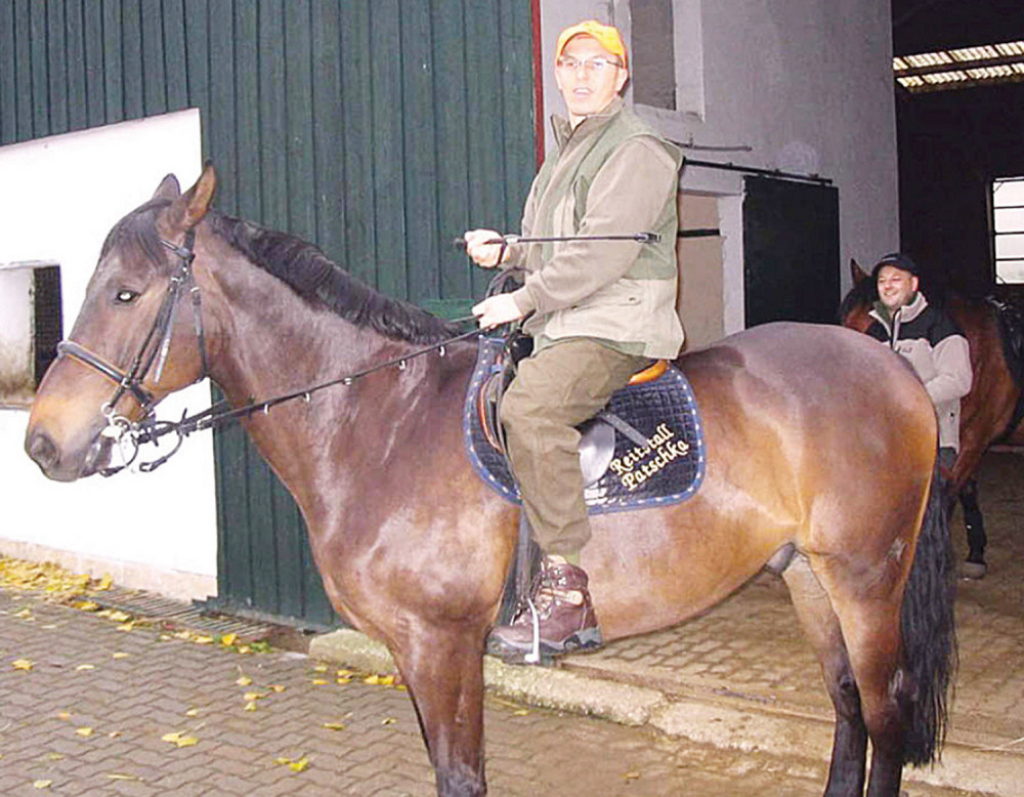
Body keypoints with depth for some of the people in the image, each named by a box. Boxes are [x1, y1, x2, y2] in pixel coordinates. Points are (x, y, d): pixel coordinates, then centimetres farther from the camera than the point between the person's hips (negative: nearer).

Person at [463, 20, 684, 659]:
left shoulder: (638, 149, -5)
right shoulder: (566, 152, 25)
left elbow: (603, 251, -18)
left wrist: (523, 300, -17)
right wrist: (504, 251, 11)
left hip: (617, 327, -10)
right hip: (561, 330, 10)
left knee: (529, 407, -32)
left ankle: (568, 588, -28)